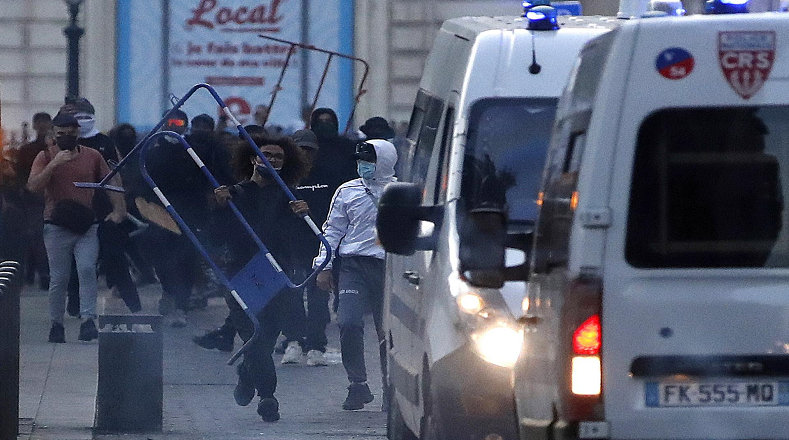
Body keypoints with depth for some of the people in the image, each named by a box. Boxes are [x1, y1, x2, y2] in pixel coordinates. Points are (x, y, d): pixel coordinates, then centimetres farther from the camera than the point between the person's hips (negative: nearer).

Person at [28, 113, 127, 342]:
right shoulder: (46, 157, 4)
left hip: (87, 226, 1)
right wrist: (54, 164, -18)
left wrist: (117, 210, 2)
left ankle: (88, 320, -19)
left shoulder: (92, 156, 9)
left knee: (87, 270, -16)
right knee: (58, 278, 1)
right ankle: (56, 324, 11)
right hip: (57, 227, -1)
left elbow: (110, 183, 15)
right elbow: (33, 186, -8)